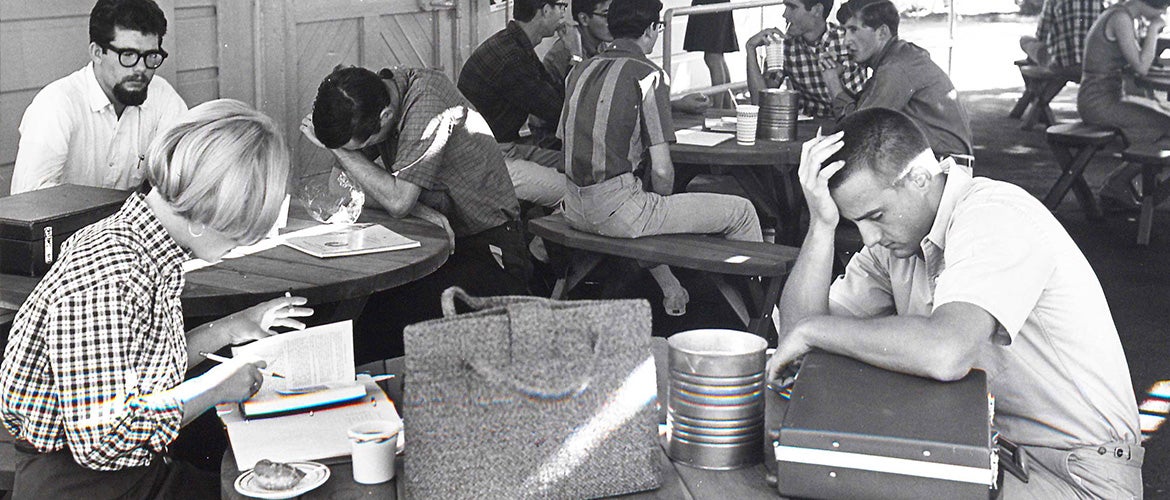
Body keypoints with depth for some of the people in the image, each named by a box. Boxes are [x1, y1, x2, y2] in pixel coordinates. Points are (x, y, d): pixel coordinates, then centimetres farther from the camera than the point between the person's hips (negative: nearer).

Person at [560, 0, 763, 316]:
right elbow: (661, 170, -14)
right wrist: (662, 204, 7)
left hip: (575, 212, 8)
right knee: (742, 212, 3)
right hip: (618, 212, -8)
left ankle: (672, 291, 42)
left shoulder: (581, 70, 10)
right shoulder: (647, 75, -10)